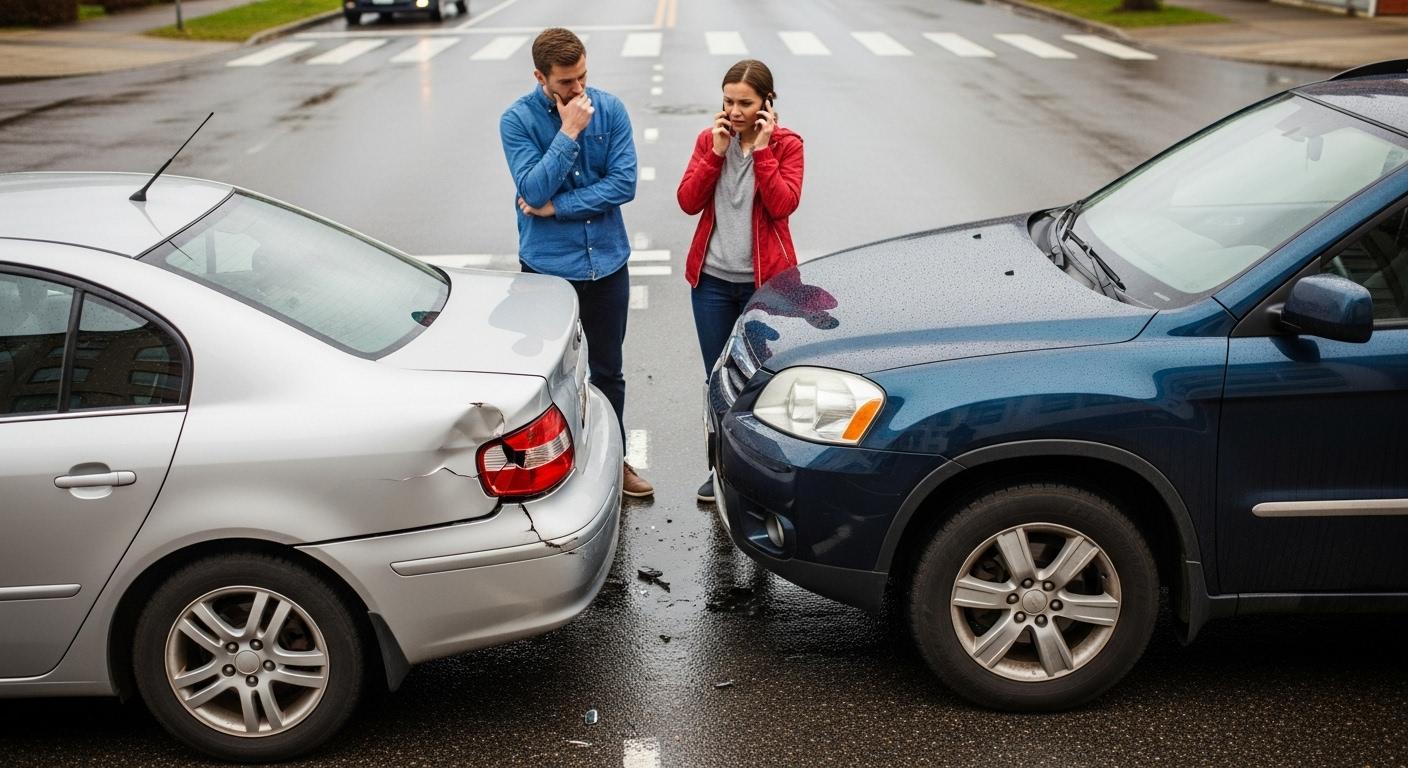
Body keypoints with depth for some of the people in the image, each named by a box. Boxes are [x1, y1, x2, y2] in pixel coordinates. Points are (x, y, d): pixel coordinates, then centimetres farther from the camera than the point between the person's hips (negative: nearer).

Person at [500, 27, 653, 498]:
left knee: (608, 370, 16)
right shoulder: (518, 120, -10)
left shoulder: (610, 109, -5)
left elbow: (624, 183, -12)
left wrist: (557, 207, -14)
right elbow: (534, 190, -20)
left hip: (608, 261, 2)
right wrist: (569, 132, -23)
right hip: (548, 267, -2)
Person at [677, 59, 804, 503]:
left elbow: (784, 205, -18)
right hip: (712, 279, 3)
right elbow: (688, 201, -5)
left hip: (765, 281, -3)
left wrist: (761, 150, -18)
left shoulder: (786, 145, -4)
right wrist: (716, 152, -12)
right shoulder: (709, 139, 5)